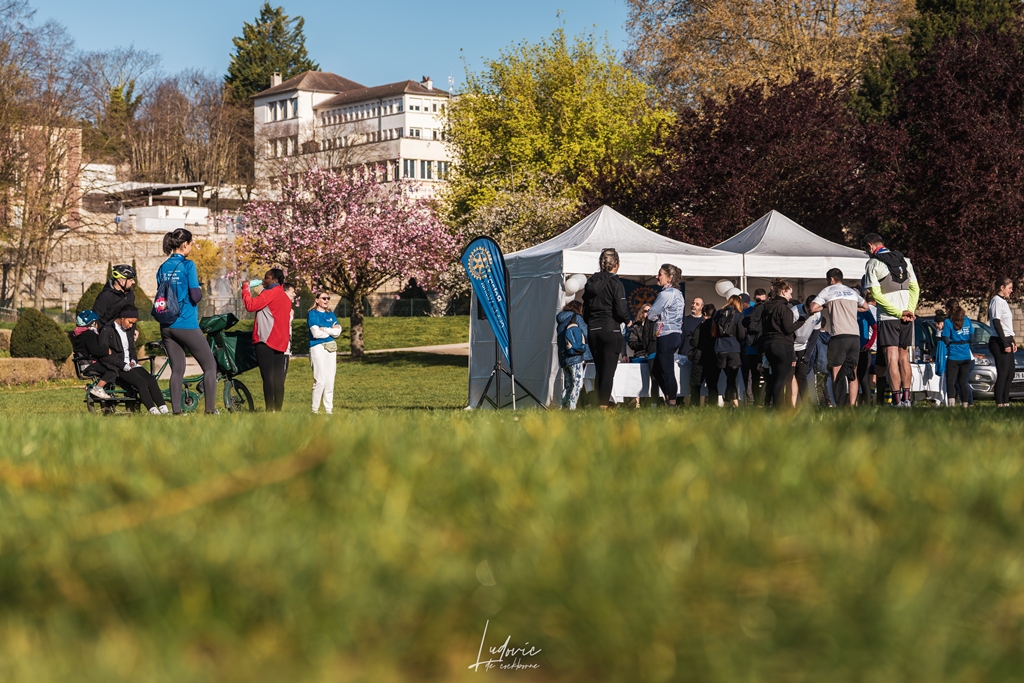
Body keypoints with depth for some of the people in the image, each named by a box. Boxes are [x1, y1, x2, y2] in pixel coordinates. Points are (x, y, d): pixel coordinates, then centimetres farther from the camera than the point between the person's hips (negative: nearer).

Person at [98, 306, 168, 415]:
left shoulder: (130, 329, 13)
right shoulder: (107, 330, -9)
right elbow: (104, 355, -12)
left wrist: (133, 360, 3)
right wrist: (123, 365, -17)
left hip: (130, 364, 7)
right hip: (117, 367, -7)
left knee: (151, 380, -17)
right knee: (142, 383, -28)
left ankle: (164, 410, -22)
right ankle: (153, 411, -29)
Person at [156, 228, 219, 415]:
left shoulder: (163, 268, 8)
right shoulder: (187, 265, -11)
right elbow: (195, 296, -15)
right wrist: (200, 290, 5)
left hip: (166, 327, 6)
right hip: (187, 326, -6)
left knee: (177, 369, 12)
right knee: (210, 366, 4)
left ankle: (176, 411, 6)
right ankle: (210, 410, -1)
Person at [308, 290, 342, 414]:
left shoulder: (331, 314, 16)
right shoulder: (312, 314, -2)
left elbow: (338, 330, 3)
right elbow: (316, 333, -13)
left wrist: (324, 329, -9)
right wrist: (331, 331, -2)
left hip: (331, 348, 6)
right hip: (317, 347, -6)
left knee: (330, 381, 5)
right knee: (320, 380, -12)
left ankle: (329, 409, 11)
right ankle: (314, 410, -6)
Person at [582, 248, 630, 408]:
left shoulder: (591, 283, 8)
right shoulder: (615, 283, -9)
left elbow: (585, 308, 12)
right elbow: (621, 311, -13)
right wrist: (627, 320, 7)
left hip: (593, 331, 6)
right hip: (611, 330, -5)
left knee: (598, 369, 13)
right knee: (609, 369, -1)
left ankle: (599, 401, 14)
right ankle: (604, 403, -3)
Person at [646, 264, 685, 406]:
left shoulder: (666, 294, -15)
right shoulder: (678, 293, 15)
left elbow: (651, 315, -12)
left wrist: (657, 316, 8)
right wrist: (660, 316, 9)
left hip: (667, 336, -10)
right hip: (677, 334, 10)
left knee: (668, 371, -5)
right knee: (656, 369, 17)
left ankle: (672, 403, -2)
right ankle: (669, 399, 17)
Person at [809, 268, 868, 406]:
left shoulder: (828, 291, 6)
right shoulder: (852, 292, 20)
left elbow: (813, 308, 0)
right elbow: (865, 307, 30)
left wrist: (826, 306, 17)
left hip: (839, 336, -5)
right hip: (855, 336, 5)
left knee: (836, 373, -3)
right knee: (852, 374, 10)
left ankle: (839, 407, -11)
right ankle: (852, 406, 3)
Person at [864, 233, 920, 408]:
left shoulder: (873, 263, -5)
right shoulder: (904, 260, 11)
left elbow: (876, 294, -12)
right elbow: (915, 288, 7)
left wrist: (899, 313, -11)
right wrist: (909, 311, -2)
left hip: (888, 317, -5)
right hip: (907, 319, 5)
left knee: (892, 359, -6)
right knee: (904, 357, 12)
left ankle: (897, 400, -12)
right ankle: (906, 398, 11)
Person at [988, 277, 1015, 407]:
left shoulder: (1003, 302, 18)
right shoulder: (996, 301, -11)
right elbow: (996, 323, -17)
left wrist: (1012, 341, 16)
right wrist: (1005, 344, -19)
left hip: (1006, 341, 10)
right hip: (999, 342, -10)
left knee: (1010, 374, 9)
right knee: (1002, 374, -10)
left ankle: (1005, 402, 13)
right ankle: (1000, 404, -9)